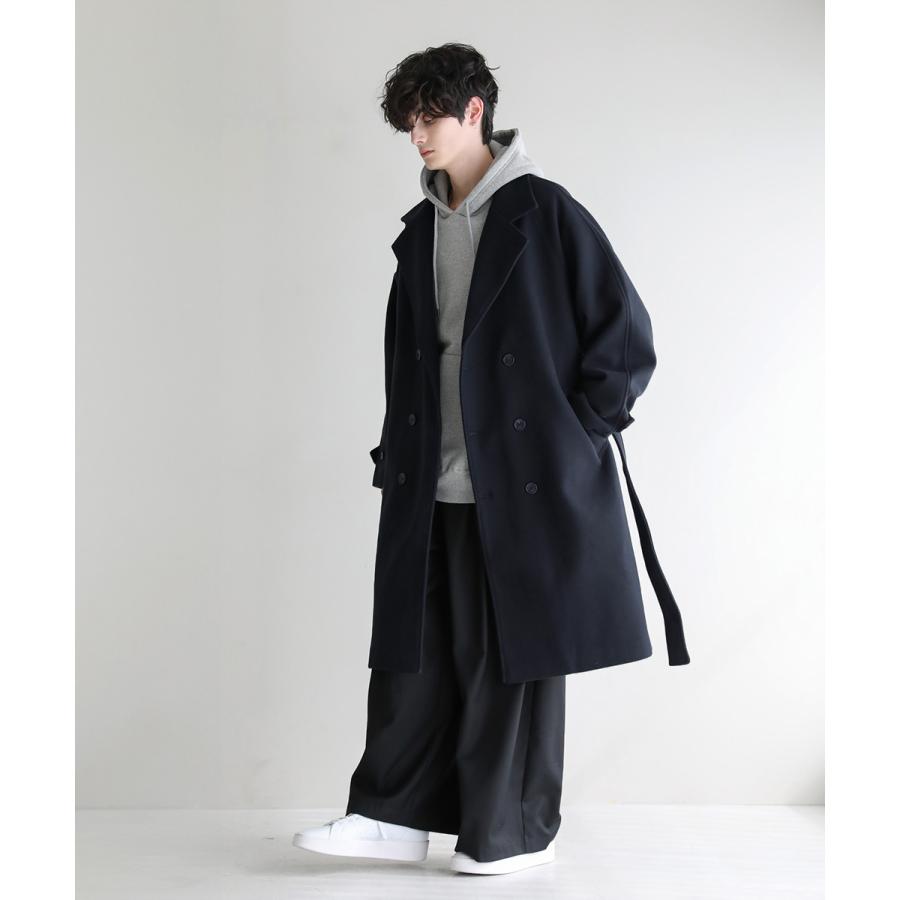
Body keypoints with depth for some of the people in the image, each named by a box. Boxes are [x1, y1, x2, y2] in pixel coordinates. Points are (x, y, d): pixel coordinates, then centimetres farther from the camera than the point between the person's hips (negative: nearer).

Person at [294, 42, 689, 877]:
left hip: (526, 484, -6)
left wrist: (574, 432, -7)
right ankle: (395, 814, 18)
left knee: (512, 653, 4)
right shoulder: (420, 232, 12)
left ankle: (517, 828, 17)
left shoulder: (544, 214, -8)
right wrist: (397, 457, 13)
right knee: (413, 650, 8)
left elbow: (627, 339, -8)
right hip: (434, 488, 6)